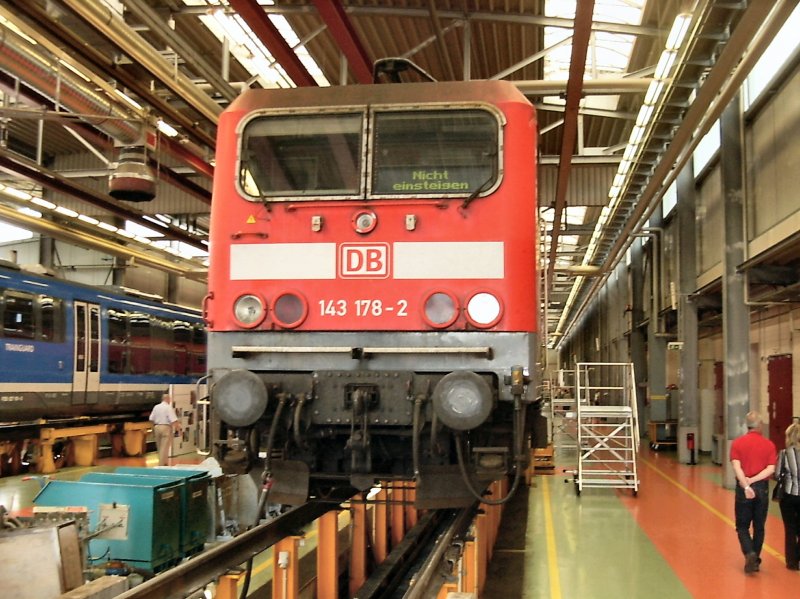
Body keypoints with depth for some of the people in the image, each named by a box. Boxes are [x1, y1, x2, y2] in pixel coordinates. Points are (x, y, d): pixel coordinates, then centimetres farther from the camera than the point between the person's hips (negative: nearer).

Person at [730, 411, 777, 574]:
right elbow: (771, 469, -11)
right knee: (759, 527, 13)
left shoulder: (737, 443, -2)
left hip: (744, 488, -1)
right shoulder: (769, 445, -1)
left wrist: (746, 486, -20)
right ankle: (756, 560, 17)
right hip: (762, 488, 1)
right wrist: (753, 480, -12)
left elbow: (736, 466, -14)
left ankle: (749, 554, -14)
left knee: (742, 526, 8)